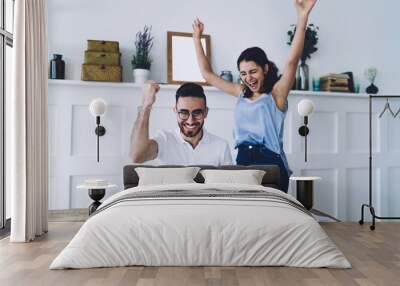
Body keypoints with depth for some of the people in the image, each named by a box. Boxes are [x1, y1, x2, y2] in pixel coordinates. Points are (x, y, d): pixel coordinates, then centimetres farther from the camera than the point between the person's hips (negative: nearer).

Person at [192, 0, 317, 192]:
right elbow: (207, 74, 17)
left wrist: (302, 18, -29)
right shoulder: (241, 93, 12)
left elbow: (292, 61, -19)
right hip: (243, 161, 5)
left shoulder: (276, 93, -2)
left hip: (270, 164, -5)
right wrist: (197, 39, 17)